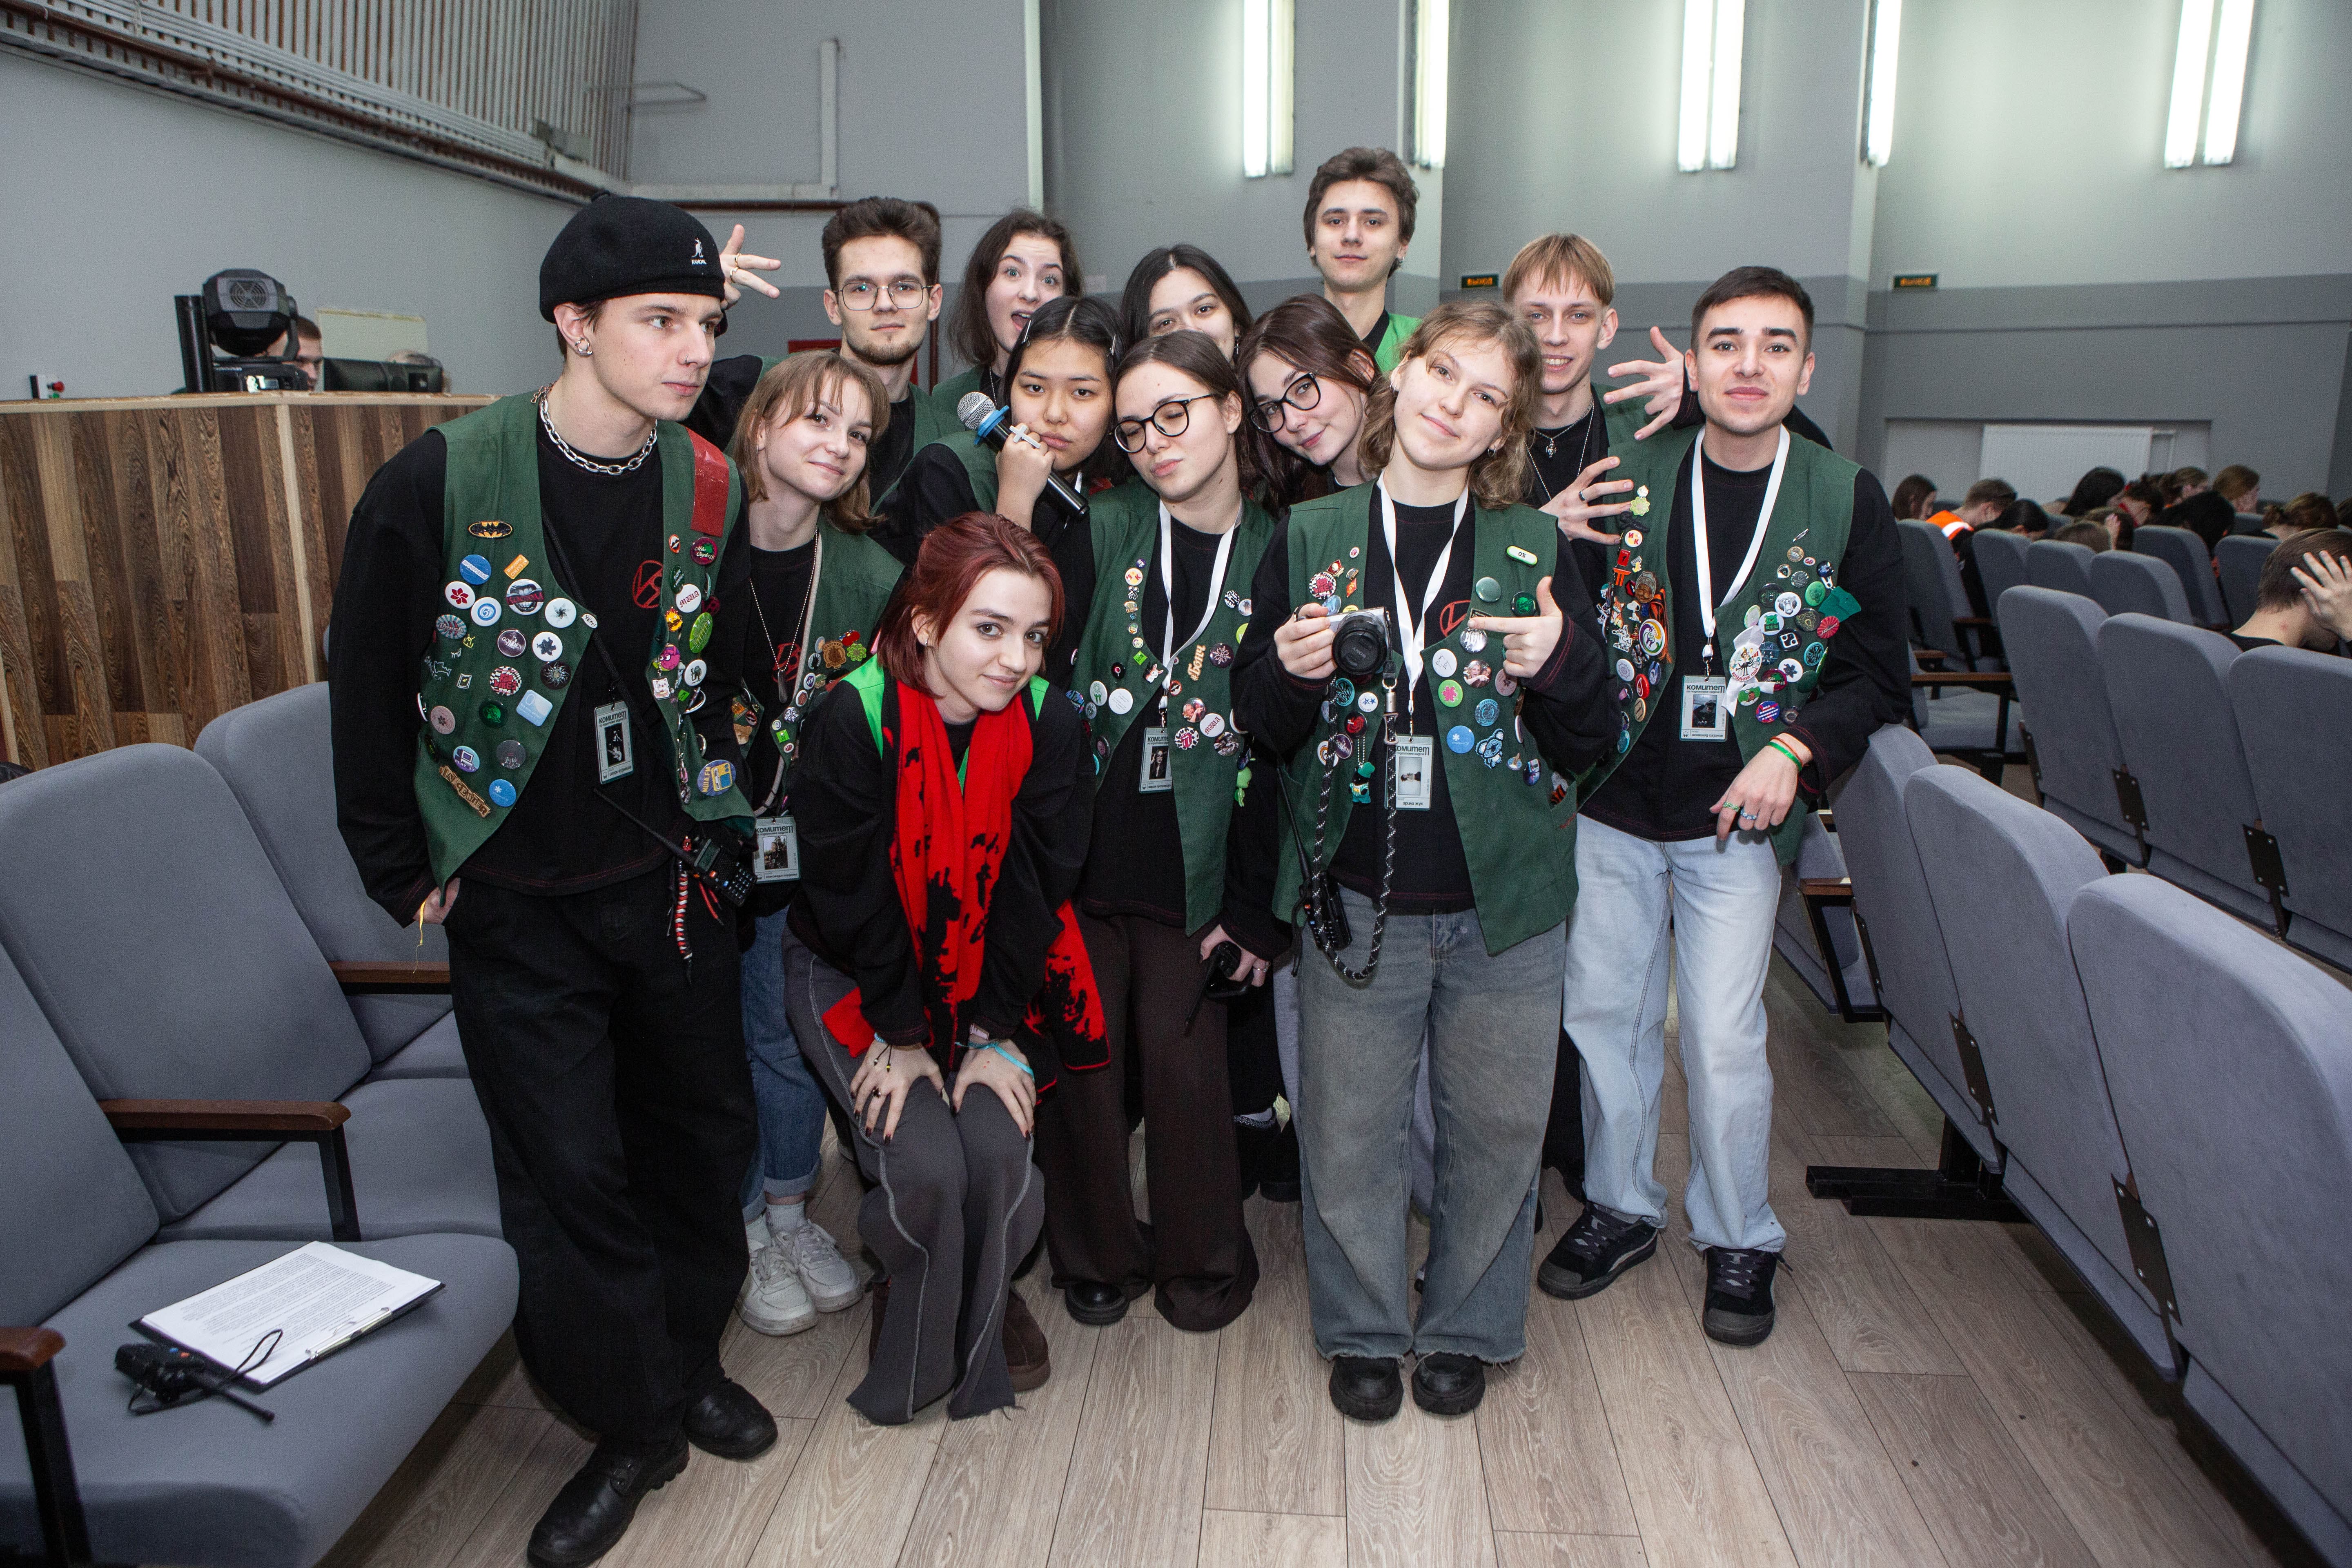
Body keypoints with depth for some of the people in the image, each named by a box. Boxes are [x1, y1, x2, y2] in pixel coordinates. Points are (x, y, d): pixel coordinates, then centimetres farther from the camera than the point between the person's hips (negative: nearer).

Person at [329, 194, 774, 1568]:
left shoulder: (712, 487, -3)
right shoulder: (441, 480, -14)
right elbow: (369, 683, -5)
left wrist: (711, 821, 9)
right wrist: (402, 870, -3)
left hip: (670, 882, 3)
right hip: (515, 901, -3)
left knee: (701, 1133, 14)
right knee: (569, 1173, 4)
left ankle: (690, 1361, 38)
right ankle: (634, 1423, 25)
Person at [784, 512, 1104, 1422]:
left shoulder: (1050, 725, -13)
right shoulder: (853, 720, -22)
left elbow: (1034, 890, -9)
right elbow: (852, 897, -16)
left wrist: (995, 1035, -12)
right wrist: (899, 1037, -12)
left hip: (991, 976, 3)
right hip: (855, 974, -2)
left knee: (998, 1148, -15)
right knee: (926, 1164, -16)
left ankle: (987, 1306, 19)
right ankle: (912, 1329, 19)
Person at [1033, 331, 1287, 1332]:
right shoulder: (1099, 535, 1)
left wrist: (1259, 905, -3)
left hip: (1194, 865, -1)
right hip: (1078, 850, 1)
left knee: (1184, 1059, 3)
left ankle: (1203, 1259, 29)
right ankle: (1099, 1257, 31)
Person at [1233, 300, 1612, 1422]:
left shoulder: (1535, 550, 3)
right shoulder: (1310, 539, 3)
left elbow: (1586, 751, 3)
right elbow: (1262, 731, 5)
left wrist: (1562, 663, -17)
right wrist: (1291, 673, -16)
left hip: (1502, 904, 1)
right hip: (1355, 897, 0)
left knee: (1496, 1127, 12)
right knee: (1347, 1131, 10)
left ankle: (1465, 1329, 37)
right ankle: (1362, 1330, 35)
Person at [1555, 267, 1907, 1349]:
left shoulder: (1846, 500, -1)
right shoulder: (1630, 478, 0)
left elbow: (1876, 666, 2)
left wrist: (1797, 748, -14)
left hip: (1740, 815, -2)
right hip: (1615, 802, 2)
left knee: (1723, 1036, 1)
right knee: (1602, 1011, 11)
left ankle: (1739, 1238, 25)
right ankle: (1620, 1206, 32)